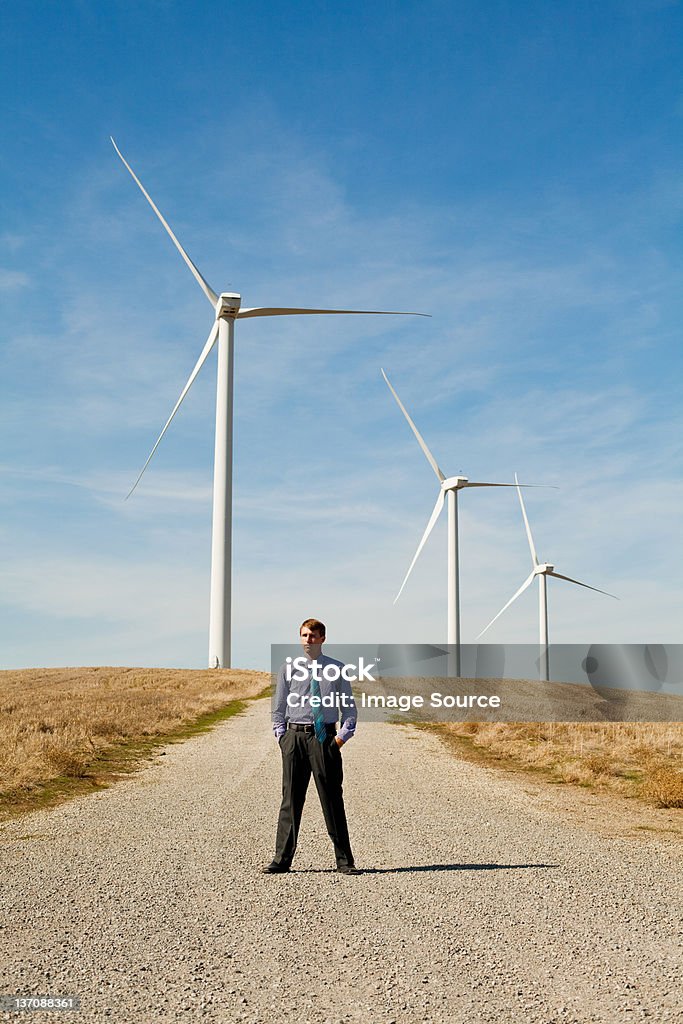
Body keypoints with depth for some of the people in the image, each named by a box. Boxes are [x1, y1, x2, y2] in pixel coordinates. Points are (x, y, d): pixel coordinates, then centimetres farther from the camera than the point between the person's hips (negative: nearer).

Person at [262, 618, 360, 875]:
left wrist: (343, 736, -4)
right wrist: (282, 737, 1)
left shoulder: (337, 669, 3)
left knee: (332, 799, 2)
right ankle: (282, 859, 14)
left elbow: (349, 708, 7)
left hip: (325, 738, -1)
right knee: (291, 799, 6)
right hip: (294, 736, 1)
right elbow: (278, 708, 10)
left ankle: (344, 861, 9)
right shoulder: (288, 668, 6)